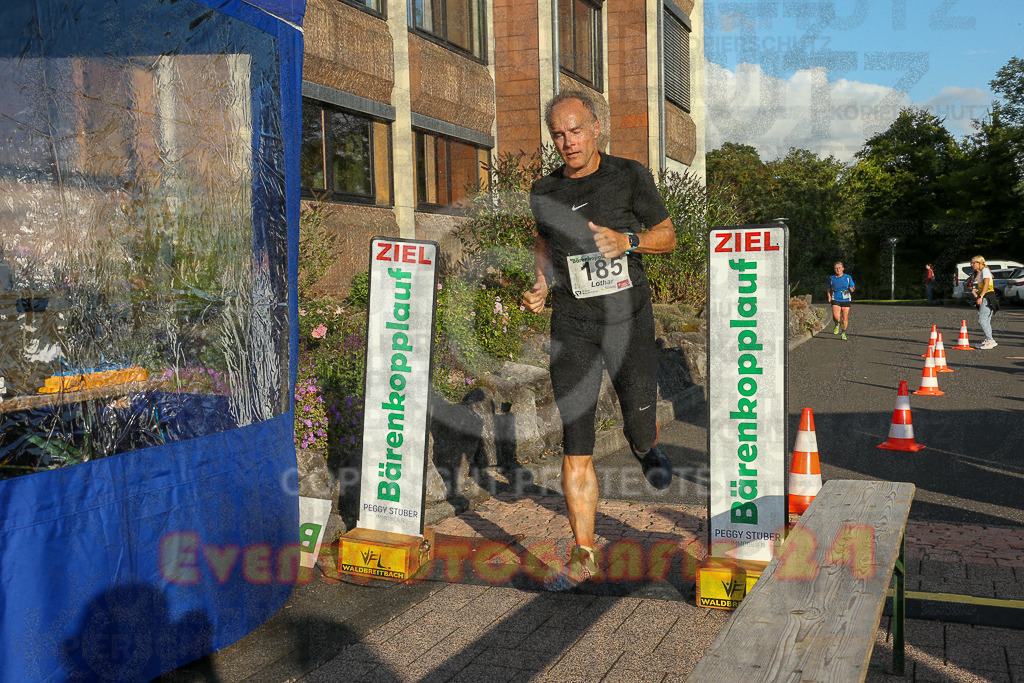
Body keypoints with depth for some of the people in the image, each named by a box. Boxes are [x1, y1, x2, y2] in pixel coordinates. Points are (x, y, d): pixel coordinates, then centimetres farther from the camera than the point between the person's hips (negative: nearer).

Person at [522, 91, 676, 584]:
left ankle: (646, 450, 38)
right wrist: (541, 287, 6)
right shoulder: (544, 192, 6)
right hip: (572, 323, 1)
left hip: (628, 316, -1)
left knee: (640, 426, -3)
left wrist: (626, 241, -14)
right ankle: (584, 553, 6)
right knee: (575, 444, -4)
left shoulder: (630, 177, -1)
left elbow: (667, 237, 6)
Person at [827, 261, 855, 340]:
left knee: (845, 318, 1)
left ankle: (843, 333, 20)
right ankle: (837, 325, 13)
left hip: (846, 300, 1)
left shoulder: (848, 277, 2)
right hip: (836, 300, 0)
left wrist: (852, 289, -19)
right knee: (836, 316, -21)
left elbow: (852, 287, 5)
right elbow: (829, 288, 19)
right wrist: (829, 296, 4)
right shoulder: (831, 278, 5)